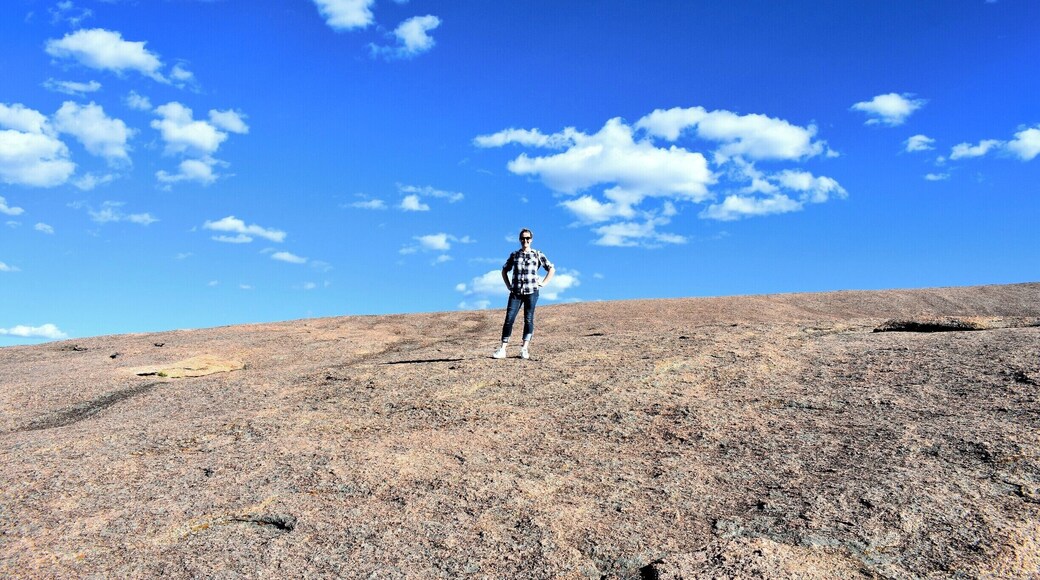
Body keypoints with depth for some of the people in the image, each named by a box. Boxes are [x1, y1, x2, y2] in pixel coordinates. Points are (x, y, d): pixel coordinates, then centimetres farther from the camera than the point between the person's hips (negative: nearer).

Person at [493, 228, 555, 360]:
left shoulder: (537, 255, 6)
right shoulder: (514, 255, 12)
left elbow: (551, 269, 10)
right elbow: (504, 270, 24)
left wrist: (543, 283, 2)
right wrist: (508, 285, 13)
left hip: (531, 292, -1)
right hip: (516, 292, 2)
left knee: (528, 320, -2)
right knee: (509, 319, -6)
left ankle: (524, 349, 2)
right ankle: (502, 350, -6)